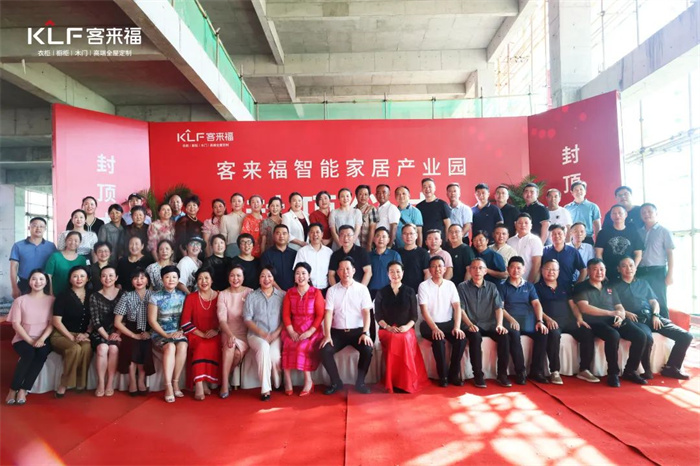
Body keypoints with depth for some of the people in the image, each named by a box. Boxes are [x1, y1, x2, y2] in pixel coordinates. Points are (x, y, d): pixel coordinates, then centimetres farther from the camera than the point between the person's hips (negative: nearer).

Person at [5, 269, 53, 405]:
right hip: (23, 339, 0)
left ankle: (23, 390, -25)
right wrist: (30, 340, -14)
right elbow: (16, 324, -1)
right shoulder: (20, 300, 6)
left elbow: (52, 323, 0)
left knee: (42, 353, -32)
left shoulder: (51, 300, 6)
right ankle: (13, 389, -18)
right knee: (29, 353, -33)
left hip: (43, 339, 0)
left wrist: (42, 339, -16)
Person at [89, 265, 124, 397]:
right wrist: (106, 336, -13)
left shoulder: (123, 294, 4)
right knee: (102, 348, -30)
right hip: (99, 333, 0)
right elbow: (95, 321, -3)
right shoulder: (95, 296, 3)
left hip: (117, 332, 0)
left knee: (113, 348, -30)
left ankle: (110, 384, -18)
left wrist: (117, 333, -13)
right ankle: (100, 384, -19)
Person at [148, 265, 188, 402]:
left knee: (182, 346, -31)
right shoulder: (155, 297, -1)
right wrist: (166, 335, -12)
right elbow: (152, 320, -3)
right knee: (170, 347, -33)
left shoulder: (182, 296, 7)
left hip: (178, 333, 2)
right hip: (160, 333, -2)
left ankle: (175, 382, -19)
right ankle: (168, 387, -31)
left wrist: (181, 331, -11)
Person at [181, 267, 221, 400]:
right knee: (201, 346, -33)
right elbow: (185, 322, -3)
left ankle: (203, 383, -22)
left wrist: (216, 330, -12)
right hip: (196, 335, -1)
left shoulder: (219, 297, 6)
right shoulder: (191, 297, 3)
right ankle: (199, 385, -33)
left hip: (214, 336, 1)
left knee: (213, 346, -32)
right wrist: (202, 334, -12)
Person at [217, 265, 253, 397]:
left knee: (237, 352, -29)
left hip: (245, 333, 0)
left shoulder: (250, 293, 3)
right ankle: (225, 384, -24)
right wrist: (230, 335, -26)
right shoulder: (223, 294, 4)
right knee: (230, 344, -33)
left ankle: (225, 378, -2)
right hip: (228, 332, 0)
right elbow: (222, 319, -8)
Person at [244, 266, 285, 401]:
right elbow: (247, 319, 3)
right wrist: (261, 333, -11)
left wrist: (276, 333, -10)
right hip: (256, 334, 0)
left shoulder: (282, 295, 8)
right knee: (263, 347, -34)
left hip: (276, 335, 0)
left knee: (274, 355, -31)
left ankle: (277, 385, -3)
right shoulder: (251, 296, 10)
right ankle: (265, 389, -27)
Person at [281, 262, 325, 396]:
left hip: (312, 331, -3)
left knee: (302, 346, -30)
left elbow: (320, 315, -5)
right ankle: (287, 380, -17)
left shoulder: (316, 292, -1)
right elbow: (286, 314, 4)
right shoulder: (290, 293, 9)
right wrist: (291, 331, -10)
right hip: (294, 330, 3)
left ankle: (308, 381, -15)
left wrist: (309, 332, -16)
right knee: (287, 344, -27)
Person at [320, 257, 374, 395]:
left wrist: (365, 333, -19)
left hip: (358, 330, -1)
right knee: (325, 350, -23)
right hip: (338, 331, 1)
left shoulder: (362, 289, 3)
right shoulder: (332, 290, 6)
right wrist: (327, 335, -15)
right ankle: (336, 382, 0)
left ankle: (360, 382, -6)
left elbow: (366, 312, -4)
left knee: (368, 349, -28)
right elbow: (328, 313, -2)